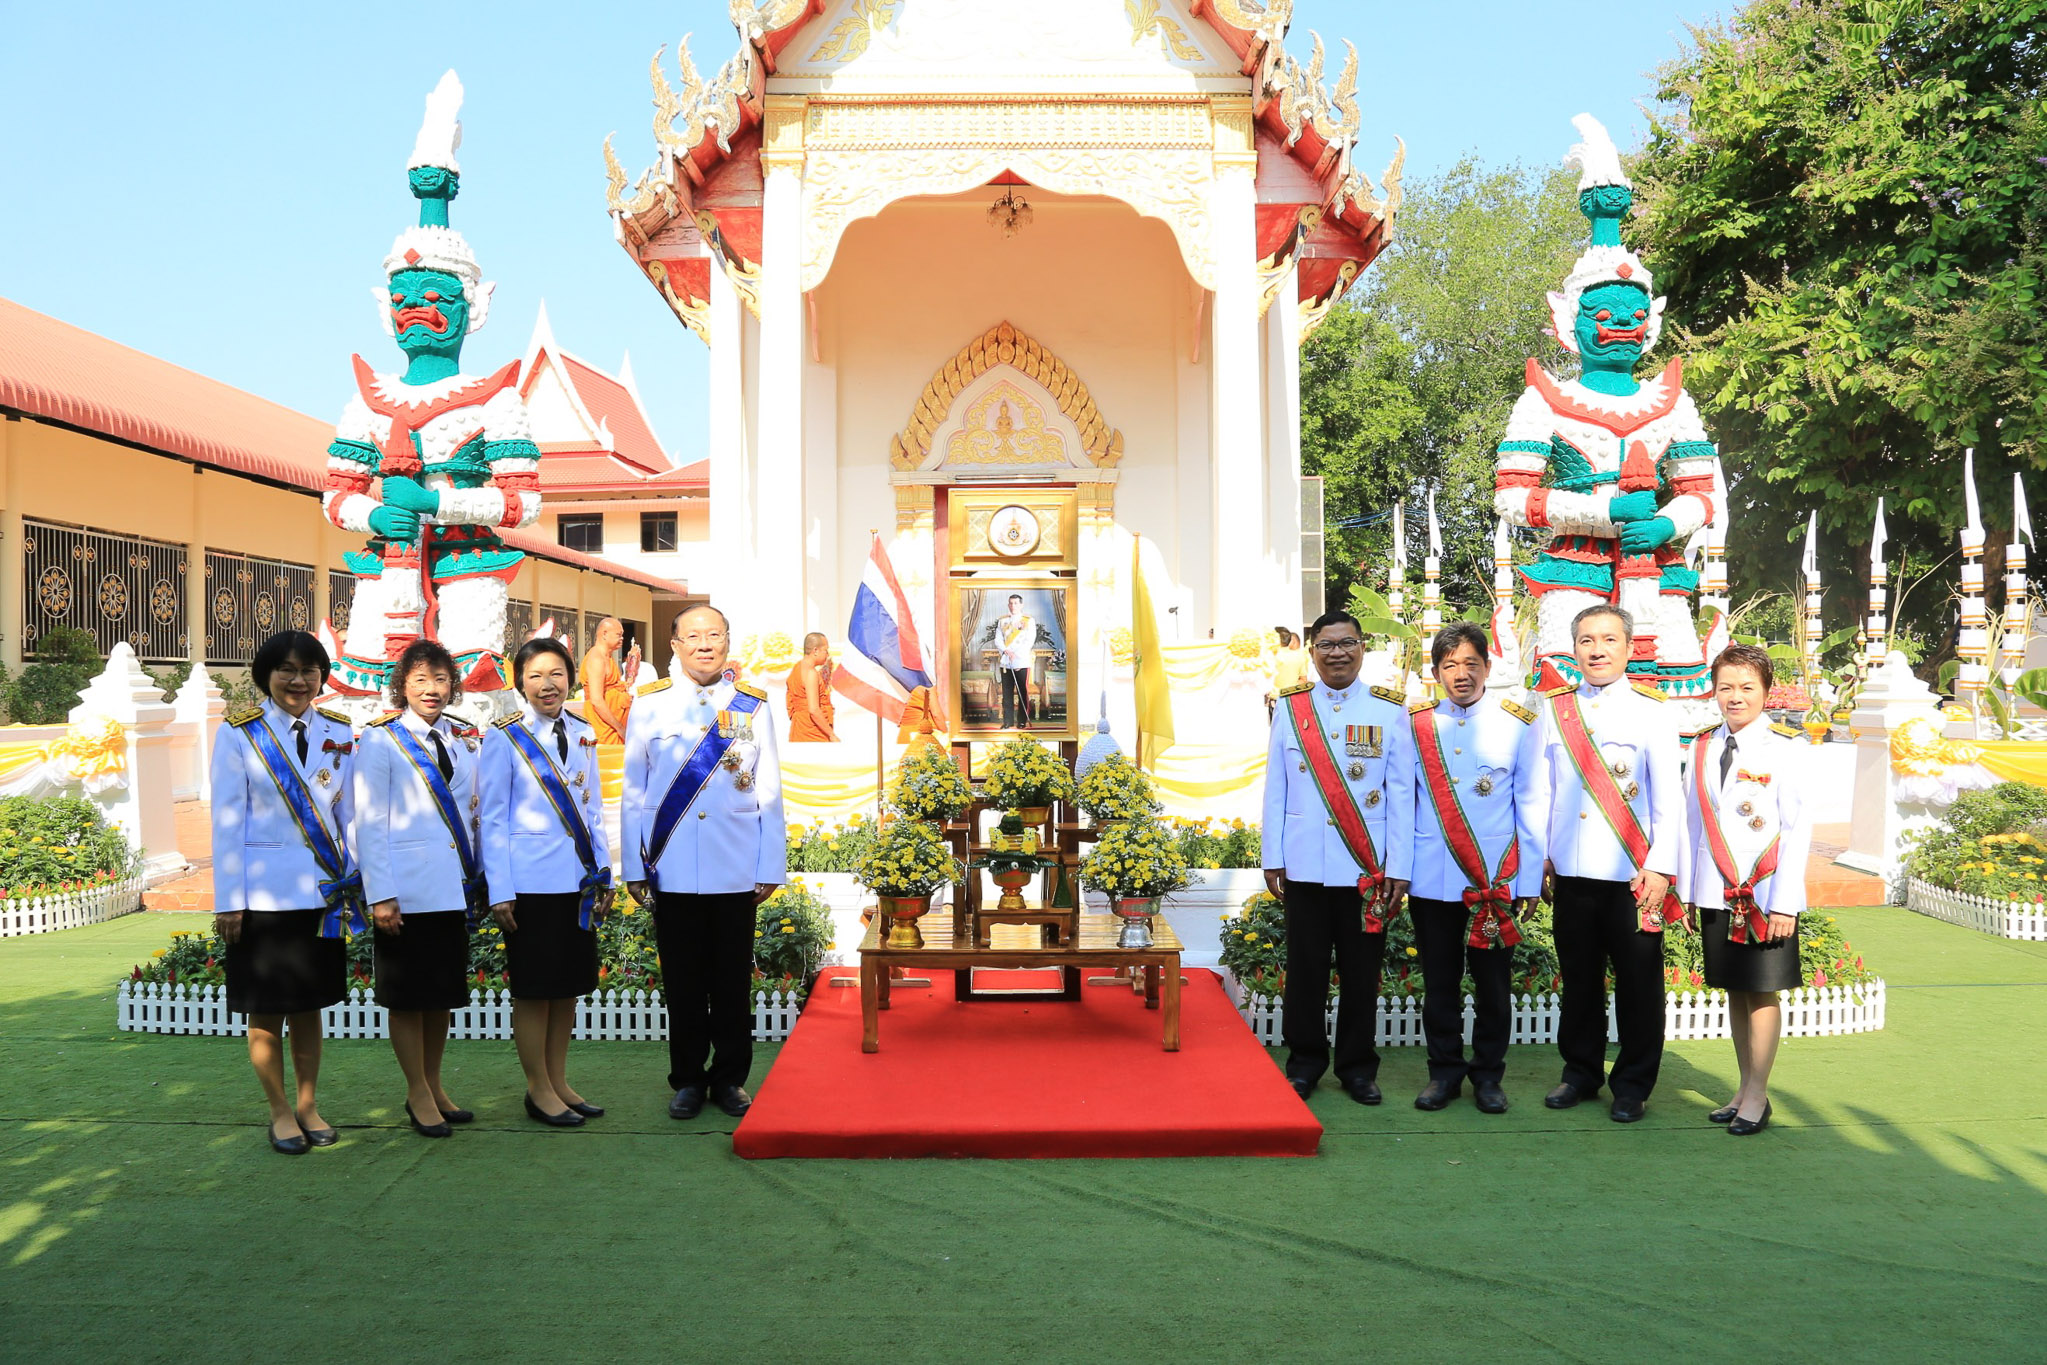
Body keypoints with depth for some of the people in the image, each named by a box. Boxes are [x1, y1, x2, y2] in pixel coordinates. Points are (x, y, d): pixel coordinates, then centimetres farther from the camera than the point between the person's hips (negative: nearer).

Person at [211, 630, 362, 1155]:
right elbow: (227, 821, -4)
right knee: (266, 1008, 6)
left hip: (323, 890, 3)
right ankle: (280, 1111, 20)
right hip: (264, 891, -3)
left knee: (309, 1003, 12)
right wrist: (228, 901, -7)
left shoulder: (339, 733, 6)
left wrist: (357, 882, 5)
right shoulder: (239, 734, -3)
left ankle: (308, 1104, 24)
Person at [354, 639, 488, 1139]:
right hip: (408, 891, -5)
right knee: (407, 995, 4)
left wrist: (480, 879, 10)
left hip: (456, 887, 5)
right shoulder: (381, 741, -4)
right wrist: (380, 895, -13)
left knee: (443, 992, 12)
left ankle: (434, 1085, 25)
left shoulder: (464, 741, 11)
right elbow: (369, 823, -8)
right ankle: (417, 1094, 16)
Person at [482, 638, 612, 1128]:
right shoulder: (504, 739, -6)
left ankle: (559, 1082, 24)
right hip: (531, 881, -5)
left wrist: (603, 875, 11)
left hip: (578, 880, 5)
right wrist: (499, 891, -9)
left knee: (569, 983, 12)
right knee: (533, 987, 3)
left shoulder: (583, 735, 8)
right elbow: (493, 817, -6)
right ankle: (539, 1090, 16)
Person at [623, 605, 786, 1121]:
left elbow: (769, 793, 6)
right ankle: (688, 1079, 23)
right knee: (683, 981, 9)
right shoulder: (649, 704, 4)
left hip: (736, 872, 0)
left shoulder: (752, 706, 4)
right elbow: (634, 793, 6)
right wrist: (634, 866, 3)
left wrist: (771, 867, 3)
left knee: (733, 981, 8)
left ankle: (729, 1078, 22)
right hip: (672, 871, 0)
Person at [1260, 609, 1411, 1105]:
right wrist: (1273, 858, 3)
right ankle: (1305, 1063, 20)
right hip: (1305, 864, 1)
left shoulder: (1389, 710, 3)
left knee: (1361, 971, 7)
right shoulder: (1290, 707, 6)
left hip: (1366, 866, 0)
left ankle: (1357, 1067, 20)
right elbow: (1276, 787, 6)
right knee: (1305, 969, 7)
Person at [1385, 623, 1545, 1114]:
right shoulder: (1416, 723, 5)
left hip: (1496, 878, -1)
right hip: (1431, 877, 1)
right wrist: (1398, 867, 0)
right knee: (1439, 982, 9)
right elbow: (1401, 797, 5)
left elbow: (1529, 804, 3)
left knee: (1493, 982, 8)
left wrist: (1530, 878, 1)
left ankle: (1488, 1074, 22)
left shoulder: (1517, 723, 3)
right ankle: (1444, 1071, 22)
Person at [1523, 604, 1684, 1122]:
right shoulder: (1554, 709, 7)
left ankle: (1632, 1084, 18)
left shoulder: (1650, 710, -1)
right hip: (1571, 871, 3)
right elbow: (1539, 791, 11)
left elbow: (1668, 797, -3)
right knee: (1578, 977, 12)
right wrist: (1537, 855, 6)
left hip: (1633, 873, -3)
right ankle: (1580, 1070, 26)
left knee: (1637, 980, 4)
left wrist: (1659, 867, -9)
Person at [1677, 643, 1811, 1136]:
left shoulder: (1784, 749, -6)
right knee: (1735, 991, 11)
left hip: (1765, 892, -4)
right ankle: (1745, 1089, 21)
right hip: (1716, 890, 5)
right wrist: (1685, 890, 8)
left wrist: (1785, 904, -13)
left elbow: (1798, 829, -9)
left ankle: (1757, 1096, 10)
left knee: (1762, 992, 1)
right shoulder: (1702, 749, 9)